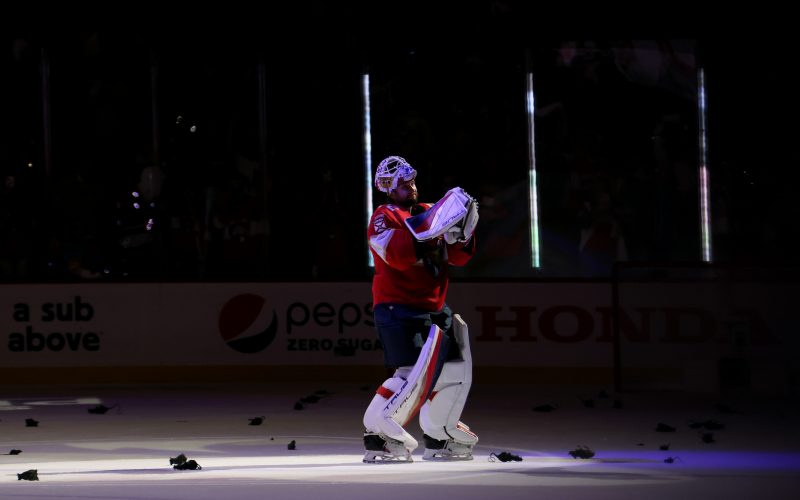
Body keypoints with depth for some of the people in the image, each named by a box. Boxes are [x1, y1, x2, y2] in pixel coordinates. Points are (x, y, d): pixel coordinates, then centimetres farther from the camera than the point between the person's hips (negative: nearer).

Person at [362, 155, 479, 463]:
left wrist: (463, 232, -6)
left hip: (431, 308, 9)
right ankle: (378, 435, -14)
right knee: (414, 374, -20)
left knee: (454, 370, 13)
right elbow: (399, 255, -25)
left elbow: (458, 257, 13)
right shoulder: (384, 218, -6)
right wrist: (429, 226, -29)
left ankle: (438, 438, 26)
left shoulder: (429, 213, 16)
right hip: (398, 310, -9)